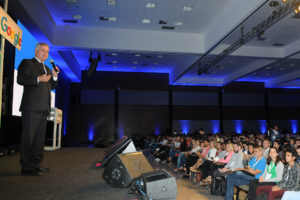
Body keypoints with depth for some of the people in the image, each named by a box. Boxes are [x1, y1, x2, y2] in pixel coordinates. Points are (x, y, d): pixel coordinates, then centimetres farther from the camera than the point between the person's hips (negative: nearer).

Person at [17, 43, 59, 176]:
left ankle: (35, 165, 19)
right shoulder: (27, 63, 4)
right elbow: (20, 79, -10)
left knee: (40, 138, 10)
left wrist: (55, 77, 6)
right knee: (28, 137, -4)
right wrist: (38, 79, -18)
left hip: (44, 108, 8)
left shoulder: (47, 68, 25)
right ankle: (26, 167, 3)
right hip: (31, 107, -7)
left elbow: (52, 86, 23)